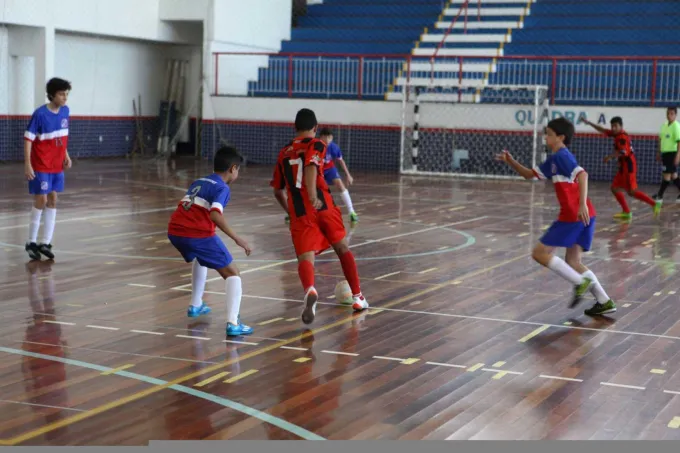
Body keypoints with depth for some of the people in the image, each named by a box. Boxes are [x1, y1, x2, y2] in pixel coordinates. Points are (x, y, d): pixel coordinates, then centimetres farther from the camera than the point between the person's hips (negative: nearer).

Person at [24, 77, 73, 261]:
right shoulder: (40, 114, -17)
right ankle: (31, 242, 8)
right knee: (41, 200, -6)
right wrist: (27, 164, -19)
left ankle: (45, 243, 12)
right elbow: (28, 139, -15)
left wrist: (66, 155, 9)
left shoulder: (65, 111, 2)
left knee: (52, 200, 6)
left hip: (57, 165, 6)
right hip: (41, 166, -6)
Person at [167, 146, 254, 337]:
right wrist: (237, 239, -15)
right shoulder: (222, 188, 1)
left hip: (174, 231, 7)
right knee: (233, 273, 5)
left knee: (200, 259, 39)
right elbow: (215, 215, -17)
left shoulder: (197, 182, 23)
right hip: (199, 235, -7)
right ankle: (233, 324, -11)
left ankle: (195, 305, 45)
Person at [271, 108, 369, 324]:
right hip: (323, 207, -2)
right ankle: (358, 296, 29)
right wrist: (313, 197, -28)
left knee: (305, 258, -9)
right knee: (343, 248, 20)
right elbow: (310, 166, -18)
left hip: (299, 214, 2)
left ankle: (310, 290, -42)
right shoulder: (316, 145, 4)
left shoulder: (283, 153, 19)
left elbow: (278, 191, 24)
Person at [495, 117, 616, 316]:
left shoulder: (561, 156, -9)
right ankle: (605, 301, 10)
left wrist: (583, 204, -34)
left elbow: (582, 174, -25)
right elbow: (529, 174, 28)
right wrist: (510, 161, 14)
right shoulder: (554, 160, 20)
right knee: (573, 261, 14)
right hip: (581, 216, 9)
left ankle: (580, 282, -7)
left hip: (573, 216, -9)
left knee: (540, 253, -2)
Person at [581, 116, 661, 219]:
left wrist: (610, 156, -26)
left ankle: (654, 204, -7)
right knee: (615, 188, 9)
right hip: (623, 166, 10)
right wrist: (589, 123, 22)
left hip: (628, 166, -10)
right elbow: (603, 130, 22)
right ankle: (627, 212, 11)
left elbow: (623, 152, -31)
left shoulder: (622, 137, -16)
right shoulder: (616, 134, 11)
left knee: (632, 191, -10)